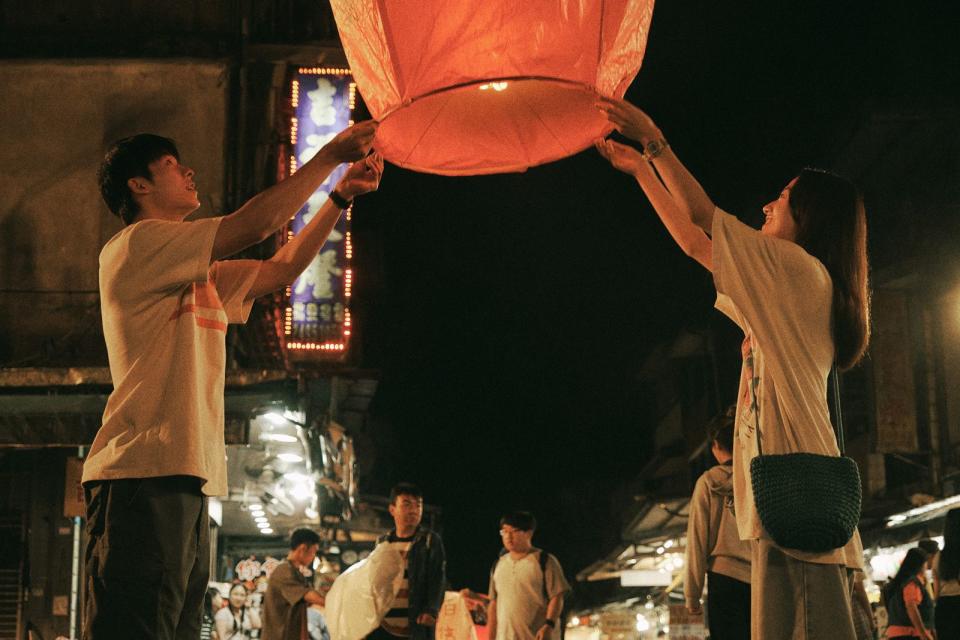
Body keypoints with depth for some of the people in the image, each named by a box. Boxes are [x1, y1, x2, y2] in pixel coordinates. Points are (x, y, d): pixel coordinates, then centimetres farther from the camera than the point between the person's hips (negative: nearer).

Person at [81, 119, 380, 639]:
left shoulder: (202, 278, 26)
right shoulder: (135, 245, -1)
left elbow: (281, 269, 26)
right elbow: (253, 225, -9)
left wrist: (342, 194, 20)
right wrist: (330, 154, -2)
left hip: (186, 483, 10)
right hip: (143, 478, -10)